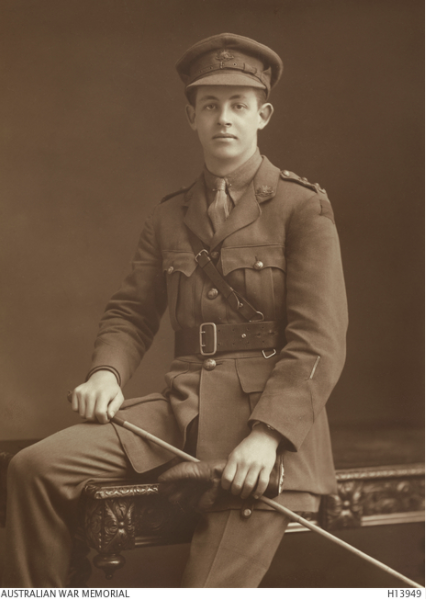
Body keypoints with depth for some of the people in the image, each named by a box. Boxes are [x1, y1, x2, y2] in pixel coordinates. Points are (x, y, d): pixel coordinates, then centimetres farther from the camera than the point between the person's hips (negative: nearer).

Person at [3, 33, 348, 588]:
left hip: (274, 417, -4)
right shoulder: (168, 217, 17)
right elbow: (130, 312, 19)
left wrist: (267, 434, -20)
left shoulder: (303, 207, 1)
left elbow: (320, 341, -7)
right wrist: (108, 371, -4)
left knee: (213, 587, -17)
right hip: (181, 411, 5)